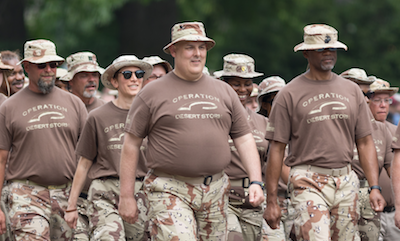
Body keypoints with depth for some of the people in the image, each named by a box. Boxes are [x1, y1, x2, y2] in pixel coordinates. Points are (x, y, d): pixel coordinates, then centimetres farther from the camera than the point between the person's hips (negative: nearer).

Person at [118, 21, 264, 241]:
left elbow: (244, 139, 13)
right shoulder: (152, 93, 2)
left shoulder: (224, 91, 14)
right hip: (169, 191, -4)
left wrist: (255, 182, 0)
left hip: (215, 191, 4)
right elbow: (131, 145, 2)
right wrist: (126, 196, -2)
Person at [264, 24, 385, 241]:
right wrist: (271, 201, -5)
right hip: (308, 181, -4)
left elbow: (365, 143, 13)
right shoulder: (289, 94, 0)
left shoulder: (352, 91, 13)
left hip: (346, 181, 5)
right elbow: (276, 149, -1)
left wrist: (374, 187, 1)